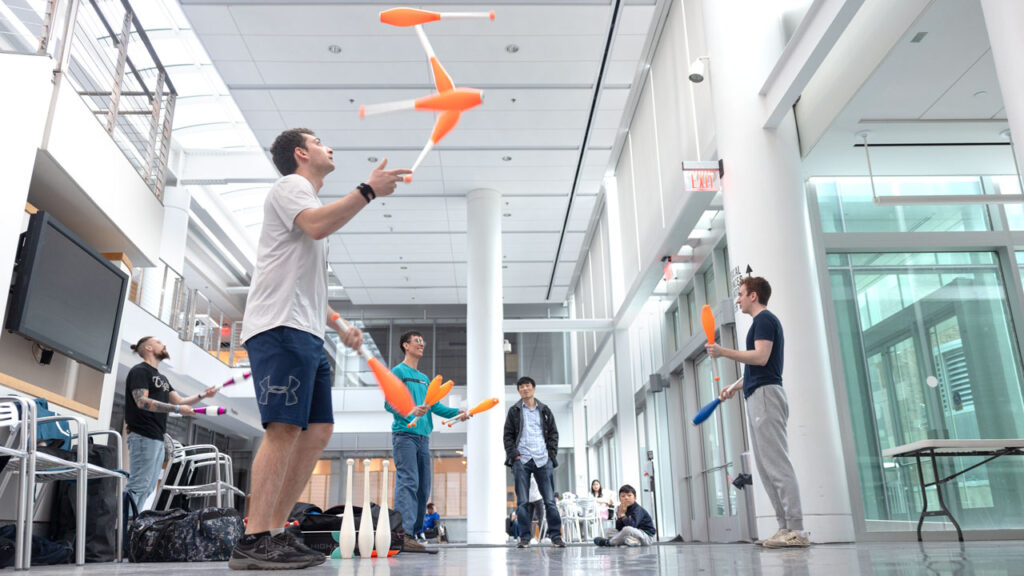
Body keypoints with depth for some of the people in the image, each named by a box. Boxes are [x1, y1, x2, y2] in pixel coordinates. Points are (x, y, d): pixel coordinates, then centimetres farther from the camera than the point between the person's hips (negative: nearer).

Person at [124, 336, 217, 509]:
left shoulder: (162, 378, 25)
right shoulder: (139, 371, -3)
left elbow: (179, 401, 21)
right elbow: (142, 401, -17)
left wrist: (202, 395, 5)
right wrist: (176, 409, -19)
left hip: (158, 438, 9)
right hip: (143, 436, -9)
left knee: (148, 488, 8)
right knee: (138, 485, -13)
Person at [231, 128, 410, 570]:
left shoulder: (310, 199, 31)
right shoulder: (289, 186, 4)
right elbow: (317, 225, -22)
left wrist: (340, 325, 23)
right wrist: (369, 190, -16)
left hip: (306, 334, 10)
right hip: (279, 328, -10)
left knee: (318, 430, 4)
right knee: (284, 428, -16)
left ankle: (275, 533, 7)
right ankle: (253, 542, -14)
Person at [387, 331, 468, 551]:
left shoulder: (424, 379, 24)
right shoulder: (398, 372, 1)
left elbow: (436, 405, 17)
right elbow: (389, 403, -11)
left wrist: (457, 412, 1)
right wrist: (410, 411, -28)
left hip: (423, 436, 8)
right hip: (404, 434, -8)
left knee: (423, 486, 6)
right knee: (408, 482, -18)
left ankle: (414, 532, 12)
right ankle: (403, 534, -23)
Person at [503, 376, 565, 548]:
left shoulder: (545, 411, 15)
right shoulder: (514, 411, 10)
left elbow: (553, 434, 14)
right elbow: (508, 435, 7)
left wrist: (551, 454, 2)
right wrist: (514, 455, -5)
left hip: (543, 460, 1)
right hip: (521, 460, -1)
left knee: (550, 500, -3)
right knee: (522, 501, -1)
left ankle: (555, 535, 1)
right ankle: (524, 537, 4)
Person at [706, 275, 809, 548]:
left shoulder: (764, 319, -6)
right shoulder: (764, 321, 24)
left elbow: (761, 357, -20)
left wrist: (724, 351, -16)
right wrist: (735, 386, 31)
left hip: (765, 393, -11)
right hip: (759, 395, 11)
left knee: (777, 464, -12)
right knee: (767, 467, 8)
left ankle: (797, 531, -12)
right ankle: (787, 528, 9)